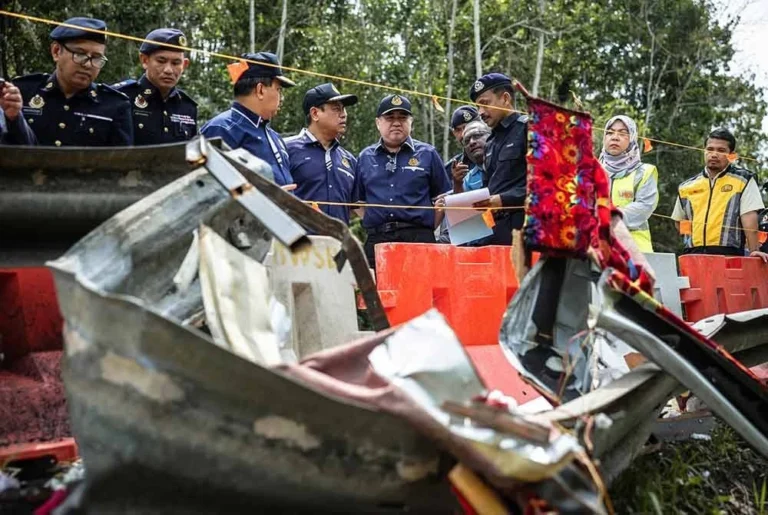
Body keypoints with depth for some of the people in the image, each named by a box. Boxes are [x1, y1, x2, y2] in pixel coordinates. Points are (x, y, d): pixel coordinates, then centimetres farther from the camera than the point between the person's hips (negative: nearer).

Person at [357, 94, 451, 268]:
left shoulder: (427, 154, 8)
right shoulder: (365, 157, 14)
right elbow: (358, 201, 19)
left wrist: (427, 230, 2)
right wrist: (371, 223, 7)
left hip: (418, 240, -2)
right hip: (376, 241, 2)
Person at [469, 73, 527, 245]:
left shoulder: (529, 129, -1)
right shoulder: (491, 143, 23)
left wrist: (504, 199, -18)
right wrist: (477, 204, 6)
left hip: (520, 227, -7)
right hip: (493, 228, 7)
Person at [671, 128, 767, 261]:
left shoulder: (743, 180, 4)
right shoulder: (687, 186, 15)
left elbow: (749, 217, -4)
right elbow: (679, 221, 25)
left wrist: (753, 250, -11)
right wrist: (693, 240, 9)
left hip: (728, 255, -4)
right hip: (693, 254, 4)